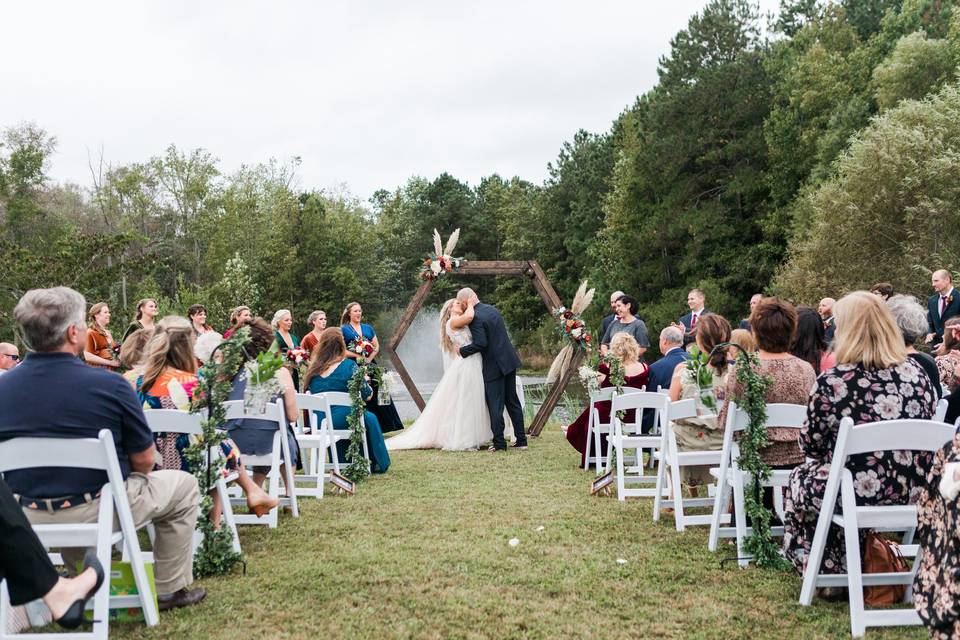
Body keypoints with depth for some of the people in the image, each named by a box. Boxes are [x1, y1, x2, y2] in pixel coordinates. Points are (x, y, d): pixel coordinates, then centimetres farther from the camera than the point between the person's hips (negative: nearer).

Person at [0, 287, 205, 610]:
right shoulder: (108, 384, -19)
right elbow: (144, 460, -10)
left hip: (29, 517, 6)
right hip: (97, 512, -5)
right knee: (183, 485, 17)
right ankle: (169, 590, 21)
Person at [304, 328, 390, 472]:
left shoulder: (313, 368, 2)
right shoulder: (348, 365, -11)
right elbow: (365, 392, -9)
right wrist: (370, 391, 15)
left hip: (317, 423, 5)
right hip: (341, 420, -5)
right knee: (370, 419, 22)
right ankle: (380, 464, 32)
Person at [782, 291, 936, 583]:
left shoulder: (832, 382, -17)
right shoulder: (917, 373, -2)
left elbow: (811, 446, -6)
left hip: (858, 493, -5)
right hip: (911, 493, 5)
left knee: (800, 478, 26)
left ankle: (829, 572, 34)